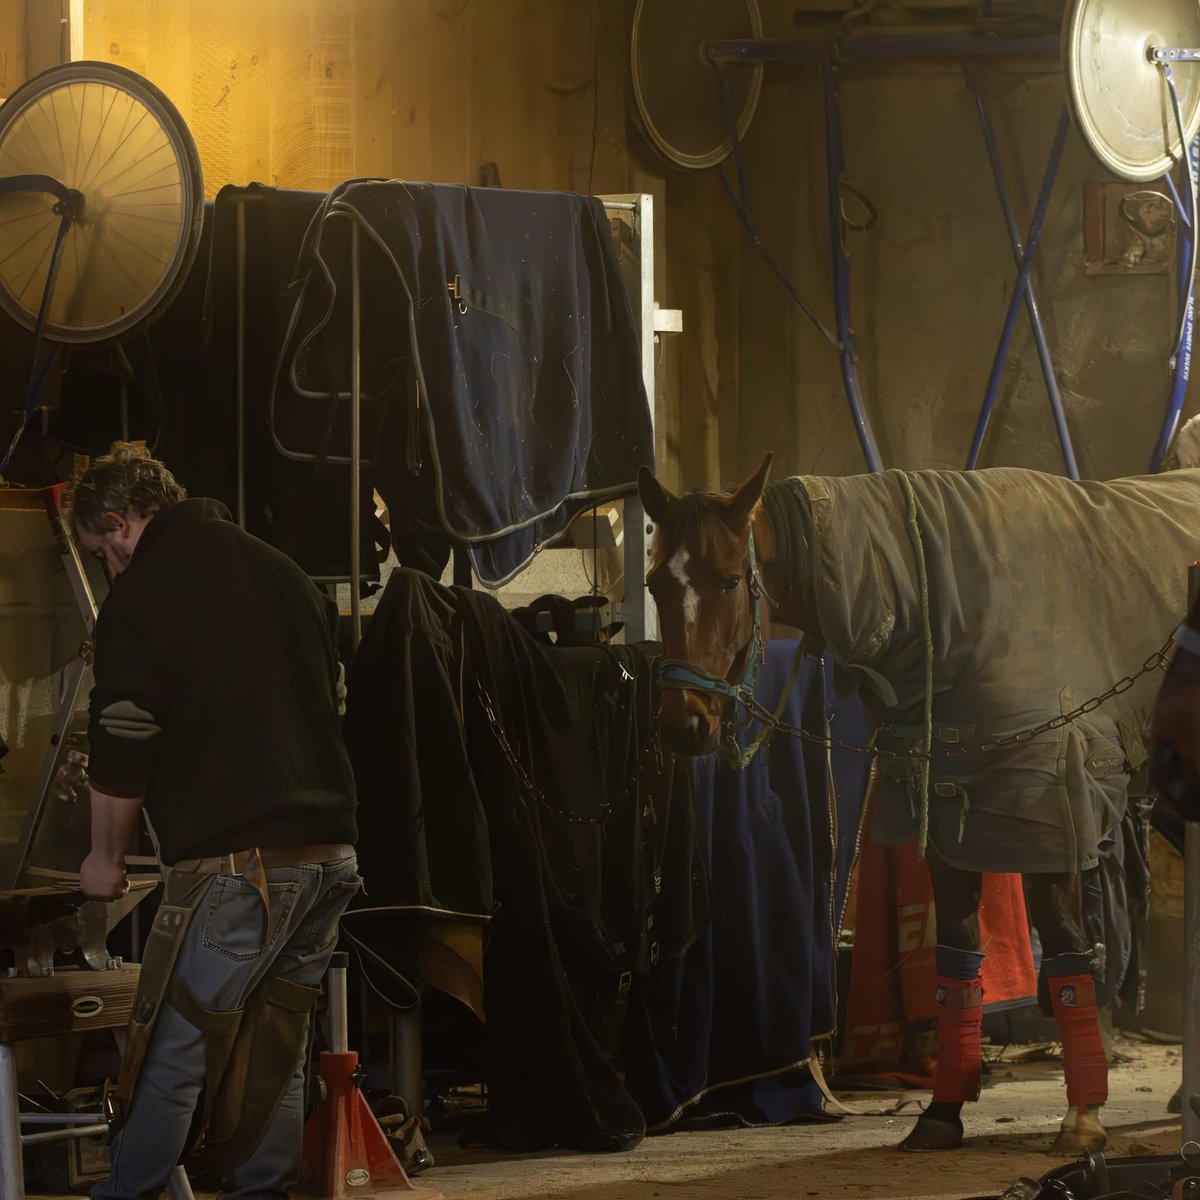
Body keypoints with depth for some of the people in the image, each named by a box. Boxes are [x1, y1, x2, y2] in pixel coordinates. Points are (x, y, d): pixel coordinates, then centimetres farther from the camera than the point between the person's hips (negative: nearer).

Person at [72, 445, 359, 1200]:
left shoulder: (141, 599, -4)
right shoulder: (284, 574, 17)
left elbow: (123, 753, -7)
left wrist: (107, 857, 8)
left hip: (233, 861, -7)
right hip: (330, 853, 7)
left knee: (171, 1052, -3)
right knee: (278, 1049, 13)